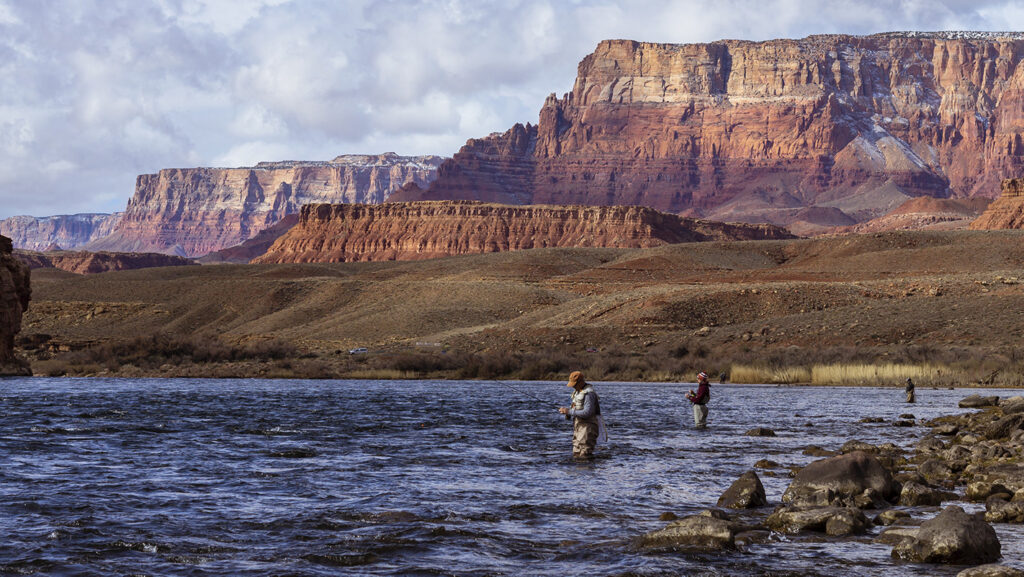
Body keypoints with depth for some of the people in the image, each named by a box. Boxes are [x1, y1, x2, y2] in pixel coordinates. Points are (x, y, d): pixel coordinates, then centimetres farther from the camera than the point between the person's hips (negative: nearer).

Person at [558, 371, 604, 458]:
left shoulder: (588, 394, -19)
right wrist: (566, 409, 0)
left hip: (587, 427, -10)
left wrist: (569, 412, -22)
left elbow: (587, 413, -26)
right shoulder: (577, 391, 13)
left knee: (584, 456, -11)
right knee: (576, 454, 10)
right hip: (579, 426, 10)